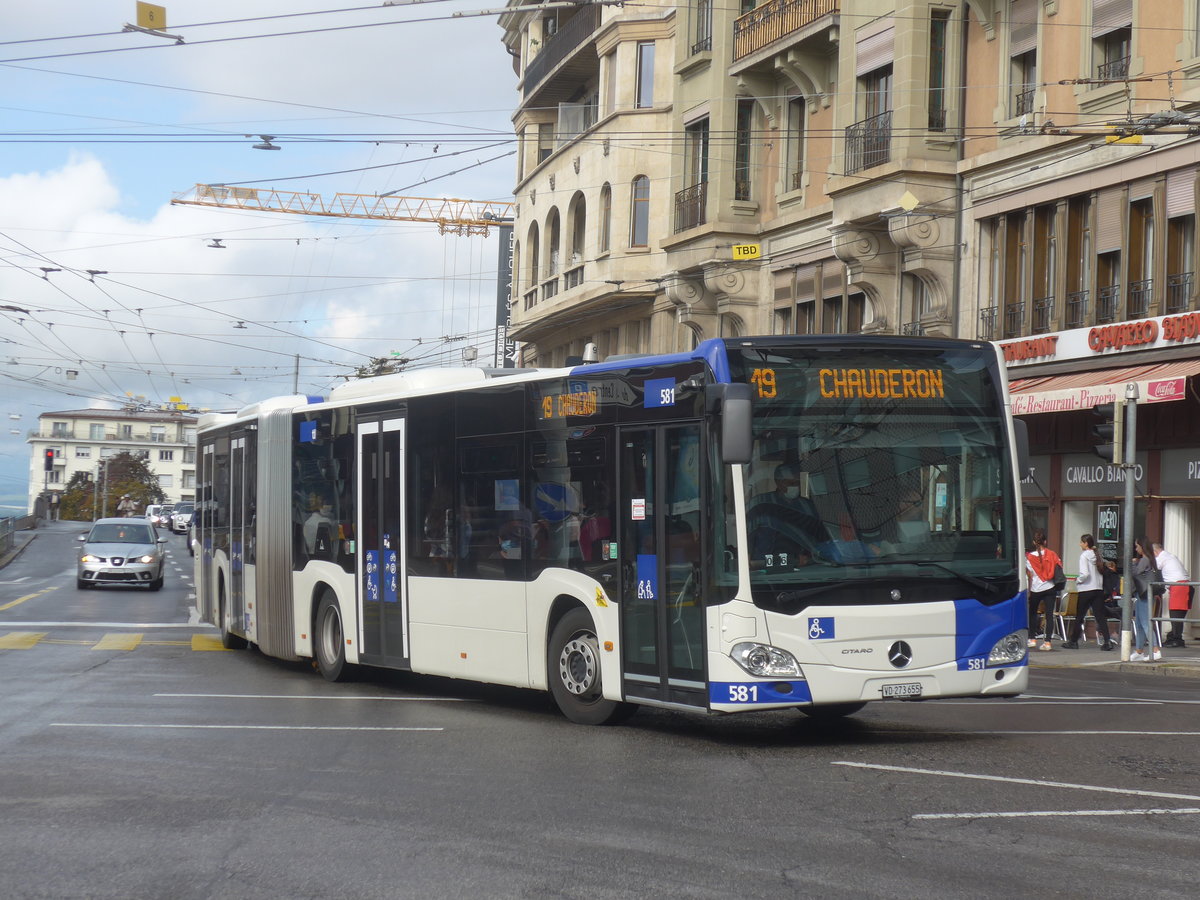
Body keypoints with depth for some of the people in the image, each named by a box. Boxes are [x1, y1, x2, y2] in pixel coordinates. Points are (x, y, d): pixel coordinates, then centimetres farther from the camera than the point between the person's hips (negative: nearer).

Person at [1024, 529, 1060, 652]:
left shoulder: (1029, 557, -5)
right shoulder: (1051, 554, -1)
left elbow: (1030, 576, -2)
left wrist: (1028, 591, 4)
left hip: (1036, 588, -1)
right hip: (1050, 588, 1)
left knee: (1032, 612, 17)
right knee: (1049, 614, 0)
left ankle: (1032, 639, 15)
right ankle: (1047, 641, -6)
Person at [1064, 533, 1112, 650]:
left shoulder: (1084, 556, -11)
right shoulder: (1096, 555, 7)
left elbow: (1084, 574, -21)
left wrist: (1077, 580, -4)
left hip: (1086, 590, -6)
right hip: (1098, 589, 6)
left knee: (1079, 617, 6)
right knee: (1100, 616, 2)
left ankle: (1073, 642, 14)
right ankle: (1108, 641, -9)